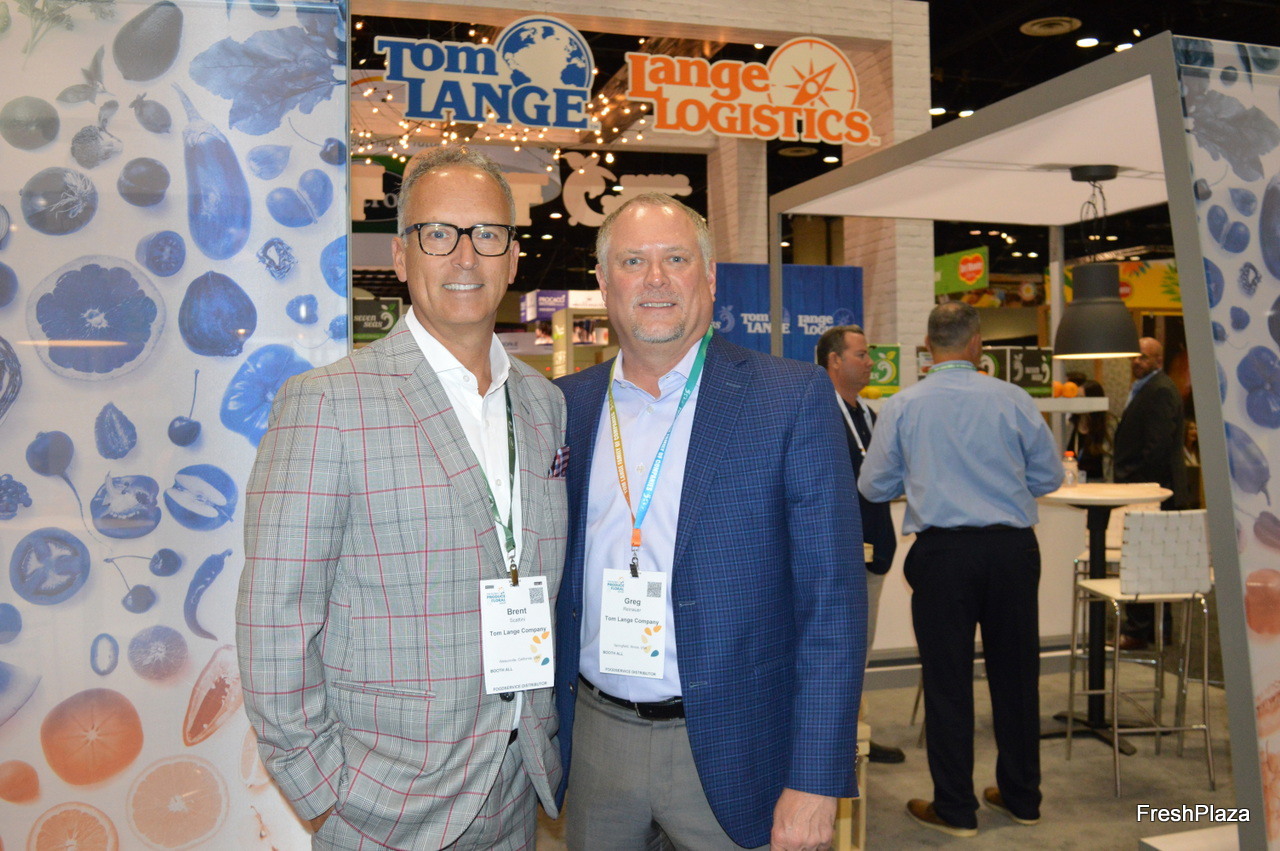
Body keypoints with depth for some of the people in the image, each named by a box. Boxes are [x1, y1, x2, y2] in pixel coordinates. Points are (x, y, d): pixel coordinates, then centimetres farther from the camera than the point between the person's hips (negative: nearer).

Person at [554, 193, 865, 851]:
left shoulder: (793, 398, -9)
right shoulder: (567, 405, 3)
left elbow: (832, 597, -11)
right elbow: (552, 576, 10)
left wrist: (814, 781, -14)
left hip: (730, 748, -3)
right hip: (594, 741, 4)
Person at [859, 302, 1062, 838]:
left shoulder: (902, 407, -2)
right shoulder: (1013, 399, 0)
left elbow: (873, 487, 5)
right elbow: (1049, 476, 8)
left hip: (942, 552, -2)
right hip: (1013, 547, 2)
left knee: (947, 678, 7)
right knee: (1014, 670, 15)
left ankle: (954, 809, 16)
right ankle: (1021, 797, 29)